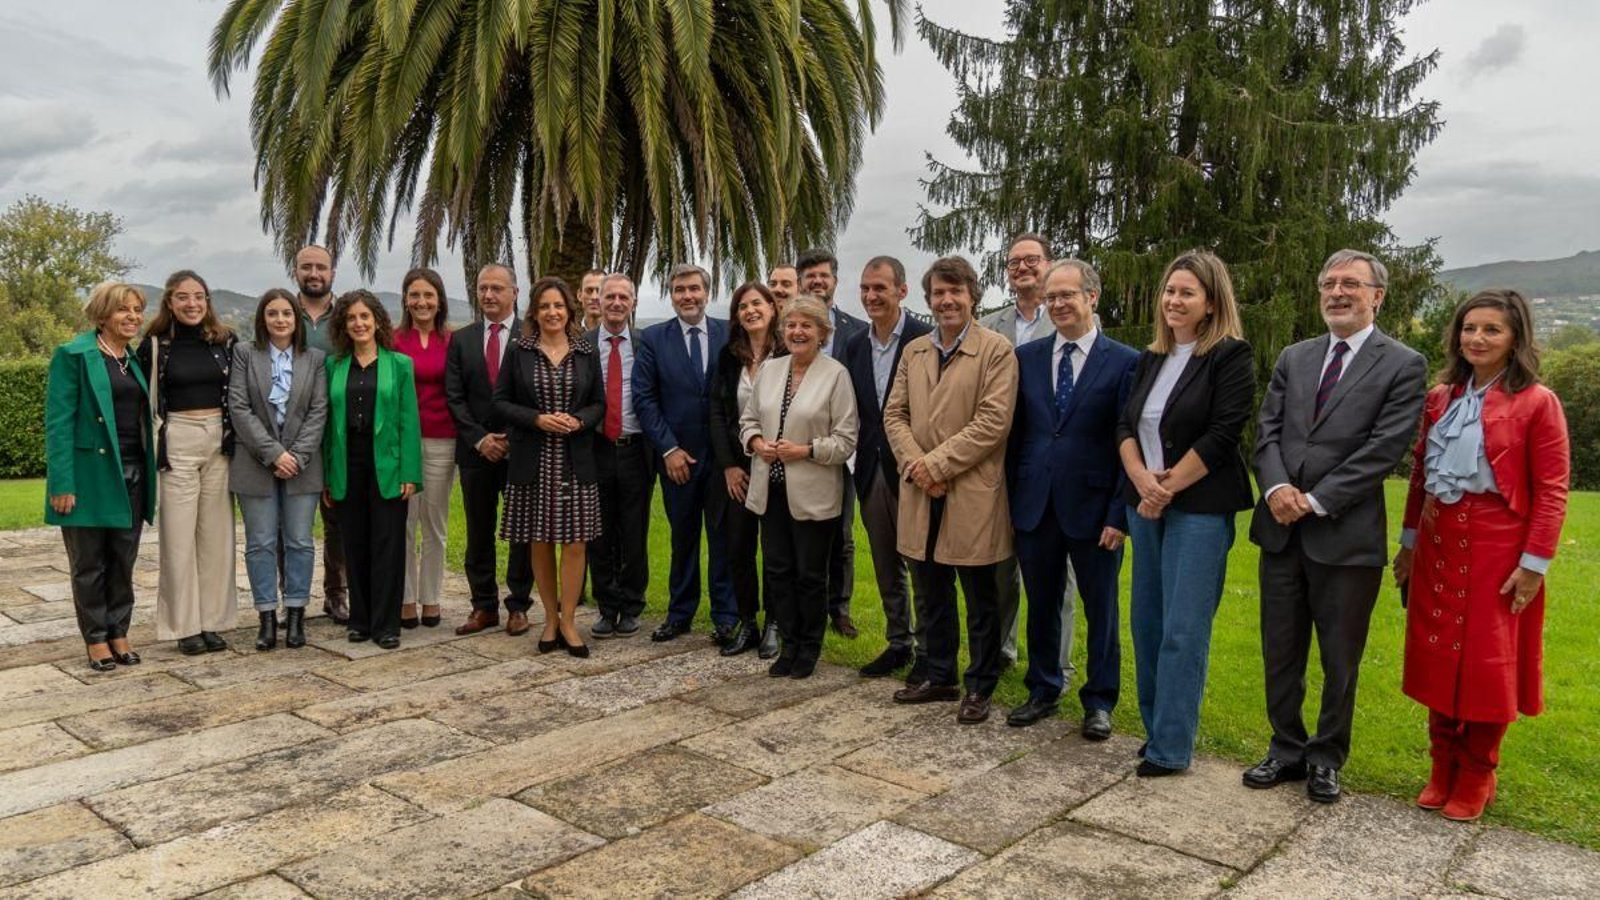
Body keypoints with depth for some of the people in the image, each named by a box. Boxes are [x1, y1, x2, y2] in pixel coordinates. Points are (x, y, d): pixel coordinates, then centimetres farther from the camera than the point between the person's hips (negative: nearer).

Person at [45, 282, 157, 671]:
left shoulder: (136, 360, 13)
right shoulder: (74, 356, -6)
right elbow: (58, 422, -10)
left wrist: (149, 475, 6)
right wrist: (63, 483, -16)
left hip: (132, 478, 5)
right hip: (90, 476, -5)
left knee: (123, 561, 10)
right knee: (89, 563, 6)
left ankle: (118, 633, 21)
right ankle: (95, 639, 17)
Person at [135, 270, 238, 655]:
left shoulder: (225, 341, 6)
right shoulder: (155, 344, -1)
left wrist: (237, 440, 6)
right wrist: (150, 448, 0)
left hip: (220, 440, 2)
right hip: (177, 443, -2)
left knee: (216, 533, 6)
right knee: (179, 534, 0)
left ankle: (213, 621, 14)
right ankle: (185, 625, 8)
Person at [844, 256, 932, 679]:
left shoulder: (925, 339, -11)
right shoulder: (855, 344, 9)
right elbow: (854, 410, 12)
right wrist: (861, 461, 5)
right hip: (871, 469, 6)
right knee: (886, 568, 15)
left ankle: (927, 650, 18)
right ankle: (898, 643, 29)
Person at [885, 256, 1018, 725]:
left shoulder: (996, 350, -6)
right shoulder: (913, 351, 12)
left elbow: (992, 421, -15)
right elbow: (894, 414, 9)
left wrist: (937, 463, -16)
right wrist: (915, 465, -7)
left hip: (972, 493, -5)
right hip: (921, 493, 6)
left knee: (980, 599, 6)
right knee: (932, 595, 16)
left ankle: (979, 687, 19)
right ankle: (940, 677, 30)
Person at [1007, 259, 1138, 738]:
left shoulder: (1125, 362, -5)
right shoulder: (1025, 358, 6)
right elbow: (1015, 434, 8)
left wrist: (1120, 514, -11)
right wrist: (1009, 501, 4)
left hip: (1093, 509, -3)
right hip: (1035, 506, 3)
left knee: (1101, 610, 10)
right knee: (1041, 605, 15)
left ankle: (1099, 701, 25)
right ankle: (1043, 690, 31)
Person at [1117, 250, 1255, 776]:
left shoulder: (1231, 357, -6)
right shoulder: (1151, 359, 13)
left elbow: (1222, 434, -13)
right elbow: (1125, 426, 9)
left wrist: (1168, 486, -11)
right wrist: (1142, 479, -8)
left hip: (1199, 508, -6)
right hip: (1146, 505, 7)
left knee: (1183, 629, -5)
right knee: (1146, 622, 10)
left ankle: (1170, 748, 4)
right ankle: (1155, 727, 22)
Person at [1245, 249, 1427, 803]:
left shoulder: (1402, 365, -3)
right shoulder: (1293, 358, 11)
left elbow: (1383, 449, -12)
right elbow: (1267, 431, 6)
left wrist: (1316, 501, -16)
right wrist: (1277, 487, -12)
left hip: (1347, 537, -4)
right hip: (1282, 530, 4)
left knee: (1340, 662, 10)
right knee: (1280, 654, 13)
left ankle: (1326, 759, 27)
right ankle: (1287, 750, 29)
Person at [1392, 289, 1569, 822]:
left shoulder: (1537, 403, -8)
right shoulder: (1440, 399, 8)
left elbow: (1551, 492, -9)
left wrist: (1534, 563, -13)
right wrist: (1409, 541, 11)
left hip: (1496, 549, -5)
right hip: (1437, 545, 5)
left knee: (1487, 664, 6)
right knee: (1438, 656, 11)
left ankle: (1475, 779, 23)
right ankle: (1442, 769, 26)